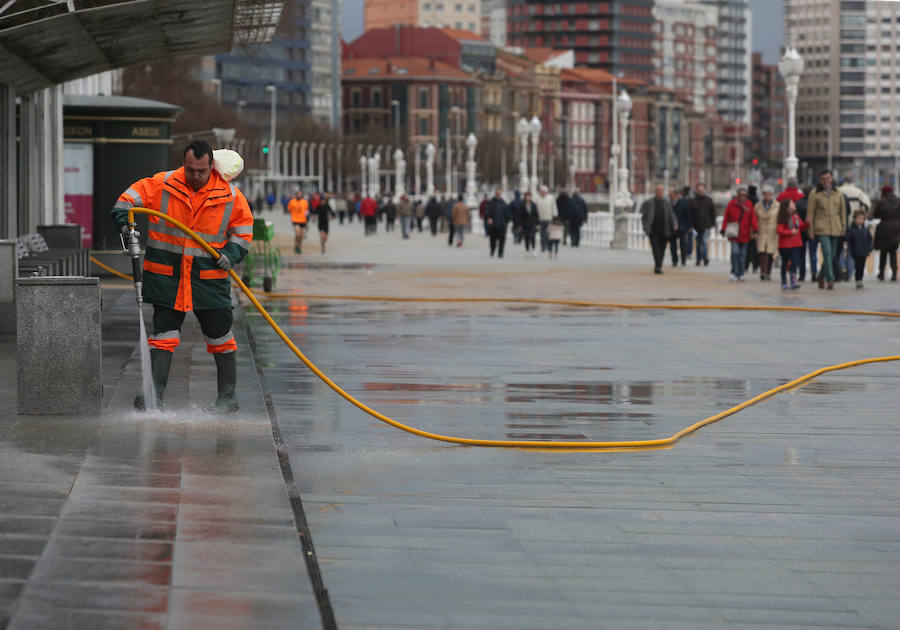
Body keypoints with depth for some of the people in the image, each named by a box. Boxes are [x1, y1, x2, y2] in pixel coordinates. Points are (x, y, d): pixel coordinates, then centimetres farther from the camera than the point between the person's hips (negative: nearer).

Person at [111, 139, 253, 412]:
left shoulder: (230, 195, -2)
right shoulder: (162, 185, -5)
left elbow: (243, 228, 9)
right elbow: (130, 197, 3)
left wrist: (231, 253, -7)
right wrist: (123, 220, -17)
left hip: (209, 277, 1)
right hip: (166, 275, 0)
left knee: (220, 336, 6)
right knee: (163, 335, -2)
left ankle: (227, 394, 21)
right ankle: (154, 394, -2)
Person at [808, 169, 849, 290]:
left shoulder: (838, 194, 9)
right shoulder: (815, 194, -1)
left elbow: (843, 211, 14)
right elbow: (810, 213, 1)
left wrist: (843, 227, 10)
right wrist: (810, 229, -3)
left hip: (835, 229, 4)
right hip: (821, 228, -4)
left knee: (832, 255, 8)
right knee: (827, 253, -16)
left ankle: (821, 276, 28)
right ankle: (830, 280, -19)